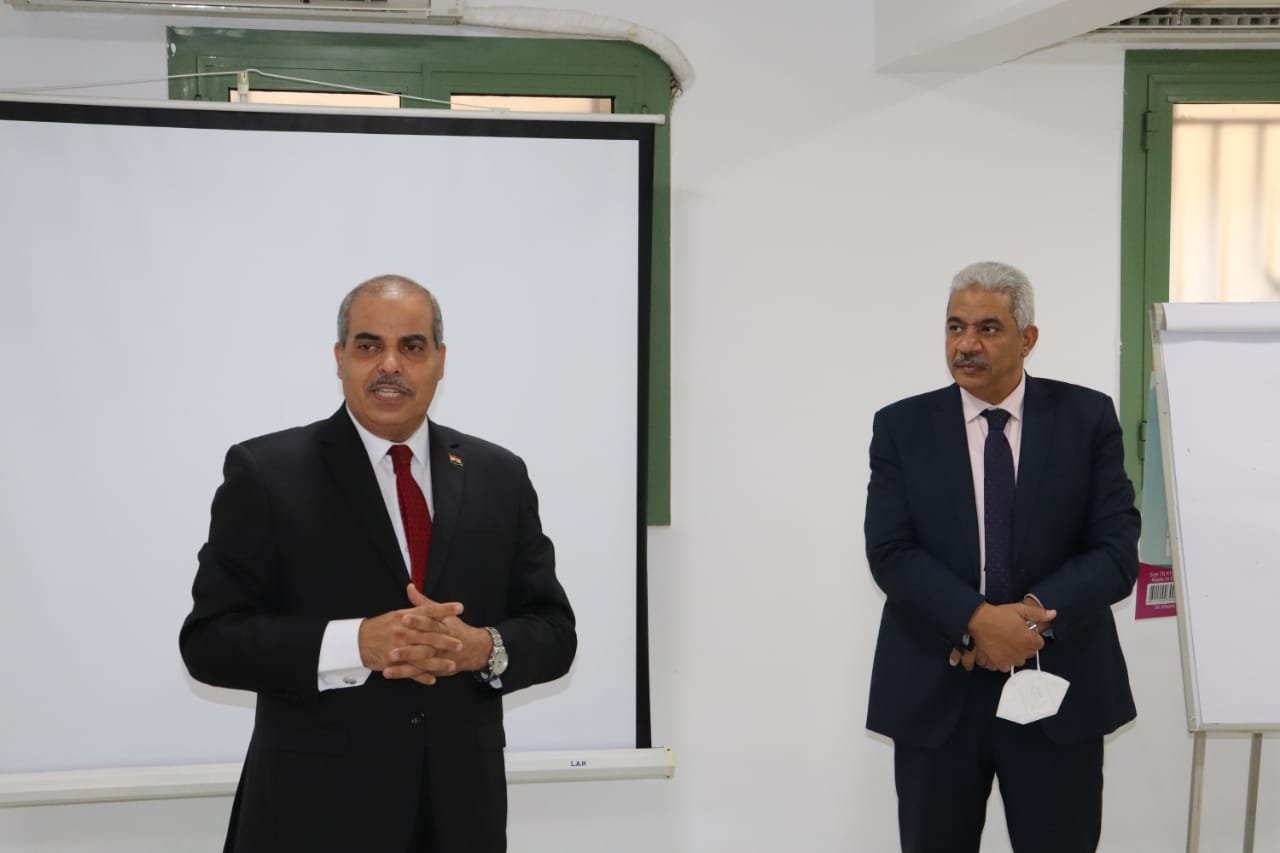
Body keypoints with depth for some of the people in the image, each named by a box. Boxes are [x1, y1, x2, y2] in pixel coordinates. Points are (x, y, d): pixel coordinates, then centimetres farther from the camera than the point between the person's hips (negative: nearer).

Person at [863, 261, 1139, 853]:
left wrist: (1032, 615, -18)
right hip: (934, 693, 1)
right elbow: (890, 554, -7)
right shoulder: (901, 427, 2)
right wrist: (978, 621, -20)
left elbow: (1116, 550, -5)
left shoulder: (1088, 418, 1)